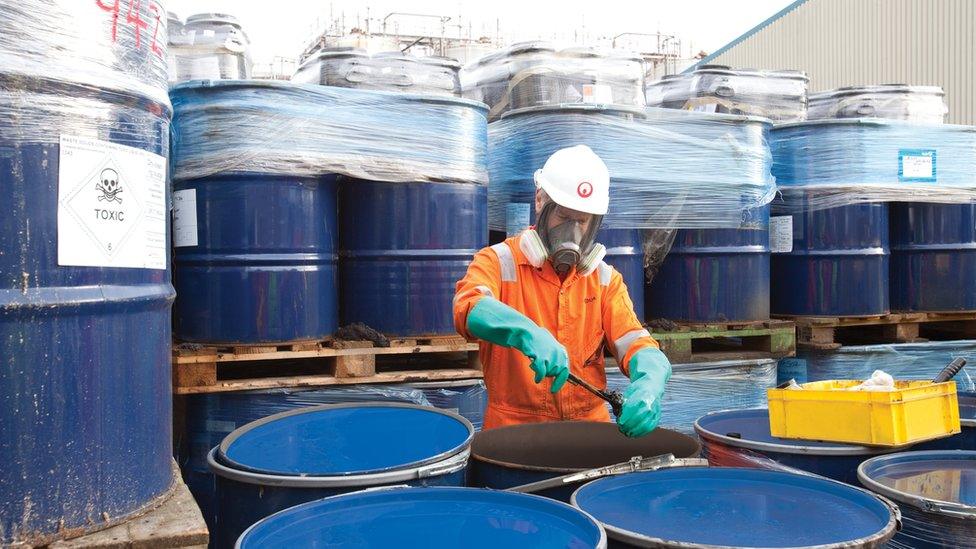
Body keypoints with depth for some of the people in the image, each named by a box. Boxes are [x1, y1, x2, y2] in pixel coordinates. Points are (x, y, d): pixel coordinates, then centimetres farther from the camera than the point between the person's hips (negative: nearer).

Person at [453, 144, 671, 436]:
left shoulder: (605, 278, 9)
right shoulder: (499, 261, -4)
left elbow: (633, 342, -1)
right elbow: (469, 308, -24)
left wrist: (649, 384, -24)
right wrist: (528, 333, -43)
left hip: (590, 426, 4)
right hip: (514, 428, -4)